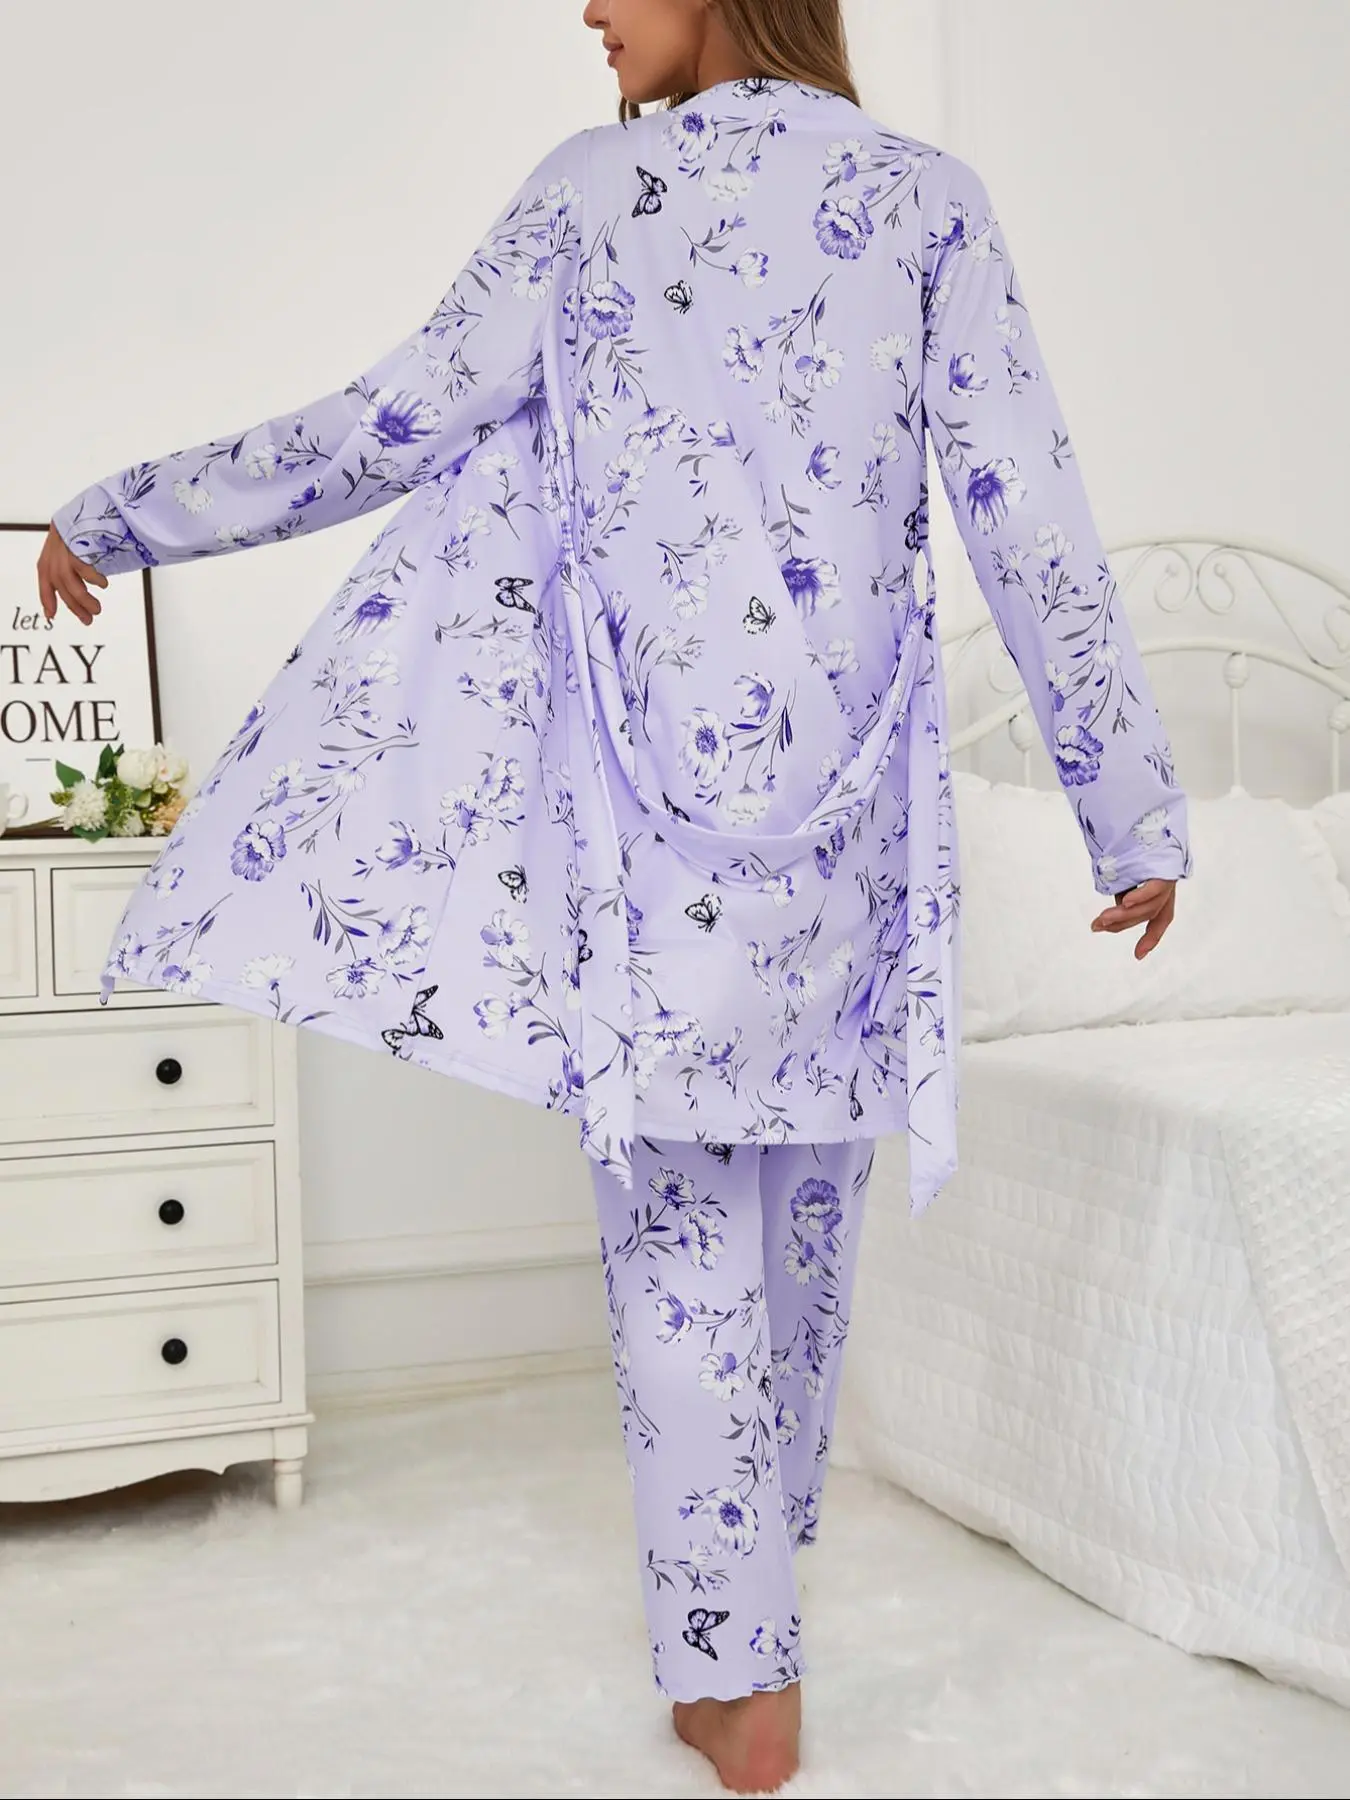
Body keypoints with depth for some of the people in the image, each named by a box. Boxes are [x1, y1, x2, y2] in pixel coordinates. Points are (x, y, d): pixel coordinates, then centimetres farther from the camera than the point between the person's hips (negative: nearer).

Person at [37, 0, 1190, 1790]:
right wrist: (1135, 810, 1)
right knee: (806, 1198, 17)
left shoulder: (596, 183, 0)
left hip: (658, 779, -2)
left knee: (683, 1219, 5)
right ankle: (762, 1585, 36)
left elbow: (392, 430, -1)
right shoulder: (928, 194, 4)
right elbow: (1029, 516, -2)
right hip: (851, 786, 3)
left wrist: (122, 513, 12)